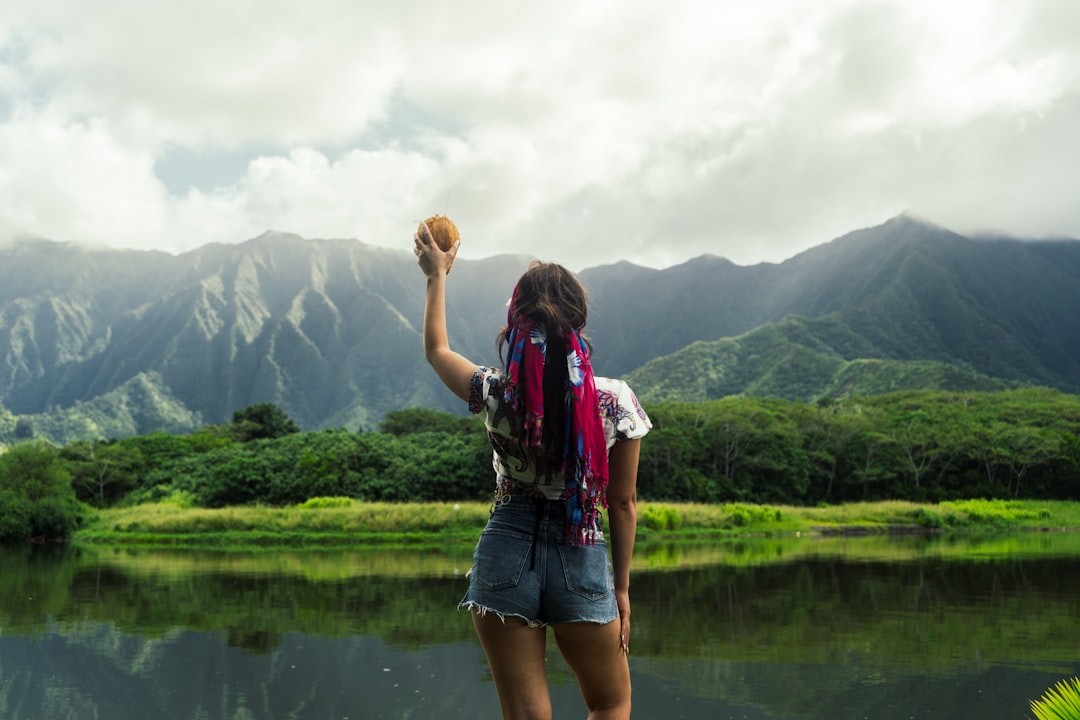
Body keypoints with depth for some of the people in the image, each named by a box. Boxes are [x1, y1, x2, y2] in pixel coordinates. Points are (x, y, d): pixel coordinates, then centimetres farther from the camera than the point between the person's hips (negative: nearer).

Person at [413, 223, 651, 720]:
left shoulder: (496, 393, -7)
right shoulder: (615, 400, -8)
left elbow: (436, 349, 14)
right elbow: (622, 503, -1)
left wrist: (436, 276, 26)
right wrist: (622, 586, 10)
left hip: (506, 554, 1)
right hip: (581, 561, 0)